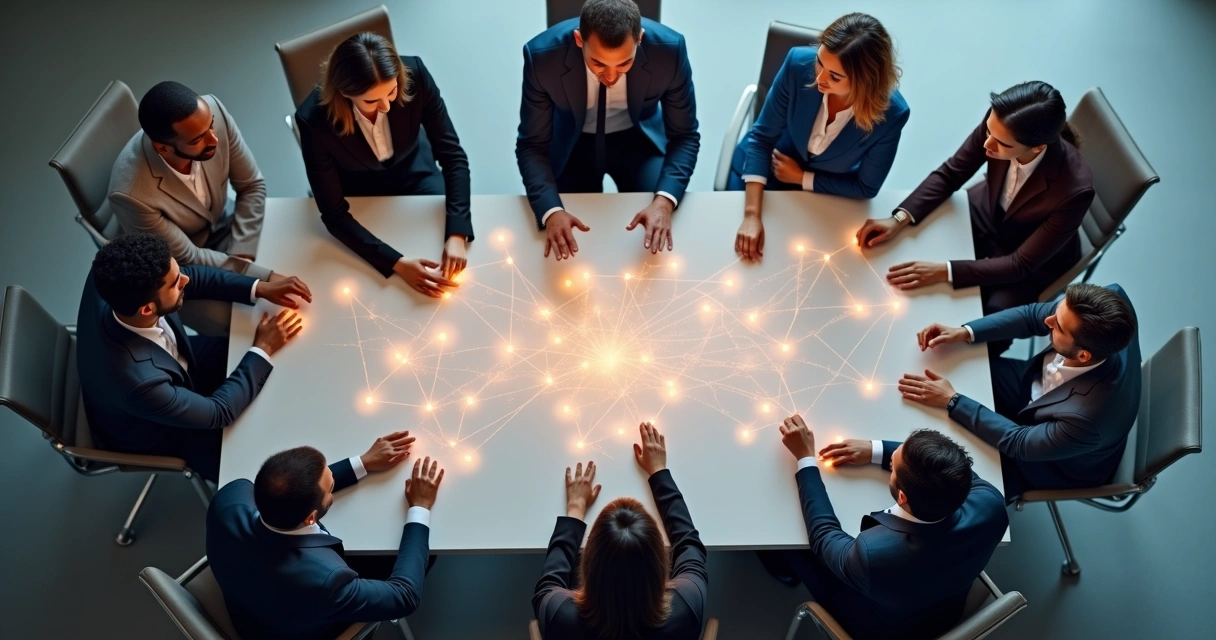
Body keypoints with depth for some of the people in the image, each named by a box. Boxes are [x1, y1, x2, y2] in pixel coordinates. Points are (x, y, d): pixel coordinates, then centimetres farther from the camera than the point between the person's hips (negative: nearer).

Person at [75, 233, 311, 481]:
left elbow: (192, 275, -9)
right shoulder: (138, 382, -46)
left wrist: (260, 288, -18)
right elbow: (218, 412, -28)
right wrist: (263, 350, -20)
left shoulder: (112, 284, -29)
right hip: (155, 432, -6)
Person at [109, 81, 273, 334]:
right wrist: (264, 278, -26)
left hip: (224, 225, 5)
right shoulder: (132, 193, -38)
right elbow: (187, 260, -24)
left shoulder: (213, 110, -27)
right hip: (178, 267, -4)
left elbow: (252, 185, -12)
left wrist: (240, 256, -18)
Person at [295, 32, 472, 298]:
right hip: (360, 195, -1)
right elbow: (334, 214, -26)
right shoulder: (314, 120, -34)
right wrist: (397, 263, -37)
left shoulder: (415, 75, -31)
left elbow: (453, 155, -22)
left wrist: (457, 233, -34)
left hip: (415, 176, 2)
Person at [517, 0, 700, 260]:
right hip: (573, 144, 0)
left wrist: (664, 201, -36)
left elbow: (684, 136, -17)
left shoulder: (669, 49, -29)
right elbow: (532, 145, -20)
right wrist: (551, 210, -39)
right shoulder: (542, 55, -30)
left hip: (638, 139, 1)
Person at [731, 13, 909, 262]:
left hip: (825, 191, 0)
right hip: (765, 169, 0)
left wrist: (801, 177, -17)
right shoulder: (799, 64, -31)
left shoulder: (891, 114, -32)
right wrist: (752, 215, -32)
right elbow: (761, 136, -23)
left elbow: (866, 187, -16)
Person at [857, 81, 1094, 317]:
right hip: (985, 214, 4)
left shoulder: (1074, 190, -38)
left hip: (1033, 263, -4)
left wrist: (944, 271, -37)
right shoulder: (997, 124, -28)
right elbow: (949, 174, -11)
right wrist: (900, 218, -25)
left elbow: (1022, 264, -28)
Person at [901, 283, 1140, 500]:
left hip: (1059, 463, -5)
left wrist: (951, 401, -25)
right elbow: (1032, 315, -14)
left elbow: (1019, 443, -27)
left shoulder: (1088, 418, -45)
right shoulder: (1112, 298, -31)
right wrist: (965, 332, -24)